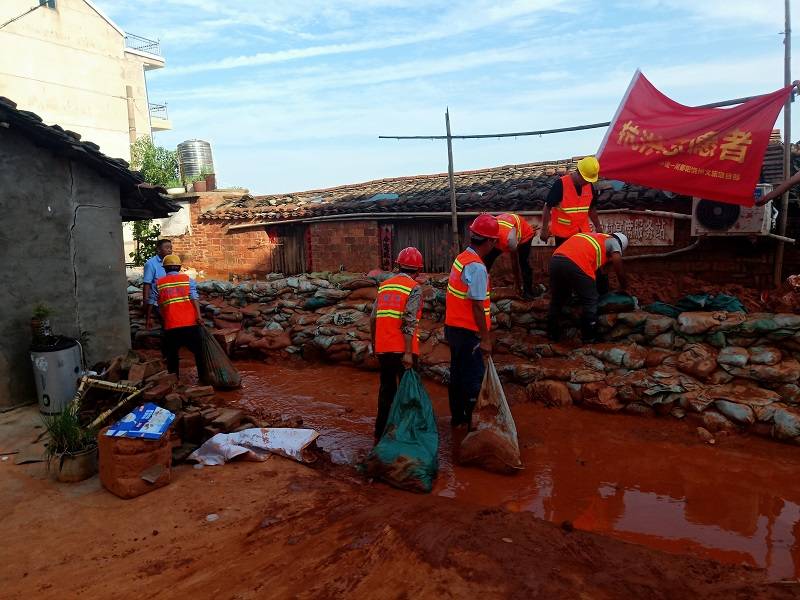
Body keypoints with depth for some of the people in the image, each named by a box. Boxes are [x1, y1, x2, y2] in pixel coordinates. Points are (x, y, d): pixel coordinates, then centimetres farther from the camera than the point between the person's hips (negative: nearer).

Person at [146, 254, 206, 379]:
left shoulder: (158, 283, 9)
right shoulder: (188, 279, 5)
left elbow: (151, 303, 11)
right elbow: (194, 298, -8)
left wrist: (148, 319, 23)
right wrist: (199, 315, -15)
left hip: (170, 326, 1)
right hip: (190, 323, -1)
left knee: (171, 354, 15)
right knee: (198, 351, 10)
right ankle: (203, 377, 12)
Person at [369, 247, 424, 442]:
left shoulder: (384, 285, 11)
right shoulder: (414, 288, -7)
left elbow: (373, 318, 10)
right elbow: (409, 322, -17)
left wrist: (374, 342, 22)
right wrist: (408, 353, -18)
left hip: (383, 348, 6)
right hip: (403, 350, -5)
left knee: (387, 389, 17)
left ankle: (380, 432, 24)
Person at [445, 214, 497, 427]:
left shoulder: (462, 257, 6)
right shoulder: (477, 267, -21)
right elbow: (477, 306, -22)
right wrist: (485, 339, -16)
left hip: (454, 327, 9)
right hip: (468, 331, -9)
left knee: (458, 374, 18)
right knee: (474, 378, 1)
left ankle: (457, 417, 30)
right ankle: (472, 422, 9)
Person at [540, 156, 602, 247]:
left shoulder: (590, 186, 2)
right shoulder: (561, 184, -15)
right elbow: (547, 208, -11)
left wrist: (598, 226, 16)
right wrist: (544, 229, -10)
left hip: (583, 232, 5)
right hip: (563, 234, -5)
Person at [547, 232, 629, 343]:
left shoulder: (593, 237, 38)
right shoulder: (613, 241, 19)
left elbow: (595, 267, 46)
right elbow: (619, 271, 15)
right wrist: (624, 288, 32)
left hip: (555, 260, 7)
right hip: (576, 265, -7)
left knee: (556, 300, 22)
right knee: (590, 302, 12)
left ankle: (553, 334, 32)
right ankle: (589, 337, 20)